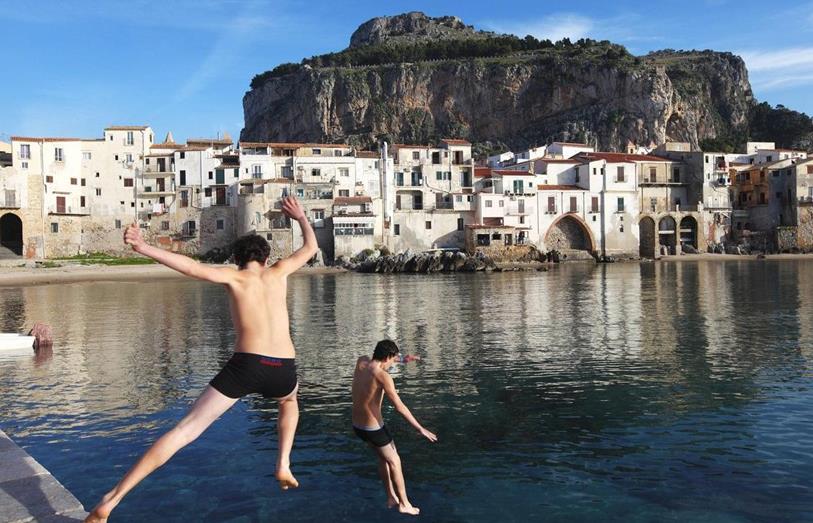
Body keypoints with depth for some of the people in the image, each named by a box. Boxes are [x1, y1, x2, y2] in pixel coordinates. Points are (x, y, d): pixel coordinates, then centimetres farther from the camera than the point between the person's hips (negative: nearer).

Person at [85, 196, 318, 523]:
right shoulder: (278, 272, 15)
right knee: (289, 401, 40)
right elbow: (311, 247, 31)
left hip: (245, 366, -2)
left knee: (185, 430, 0)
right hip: (283, 370, 2)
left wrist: (145, 249, -15)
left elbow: (191, 267, -9)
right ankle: (283, 466, 27)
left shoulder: (233, 277, 9)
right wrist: (300, 217, 47)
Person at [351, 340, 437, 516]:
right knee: (394, 461, 16)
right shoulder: (382, 376, -26)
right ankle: (404, 503, 30)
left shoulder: (361, 361, -5)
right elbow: (399, 407, -23)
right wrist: (420, 429, -15)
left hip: (357, 426, 8)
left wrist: (402, 360, 22)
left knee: (384, 456, 28)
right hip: (374, 429, -7)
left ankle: (391, 497, 38)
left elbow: (376, 361, 21)